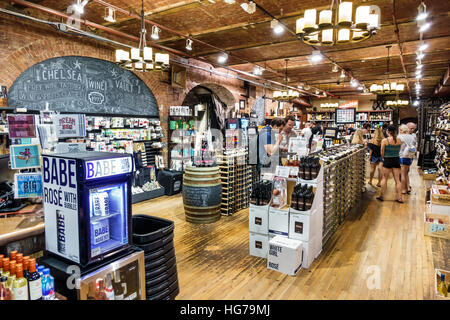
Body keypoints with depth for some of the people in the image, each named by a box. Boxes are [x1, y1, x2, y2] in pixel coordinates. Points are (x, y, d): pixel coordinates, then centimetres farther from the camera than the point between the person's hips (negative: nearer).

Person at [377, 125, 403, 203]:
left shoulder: (385, 140, -11)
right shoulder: (399, 140, 0)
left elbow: (382, 152, -6)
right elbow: (398, 151, 6)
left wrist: (383, 158, 12)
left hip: (387, 160, -3)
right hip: (397, 160, 3)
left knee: (384, 178, 8)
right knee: (397, 179, 7)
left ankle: (382, 196, 14)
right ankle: (399, 197, 8)